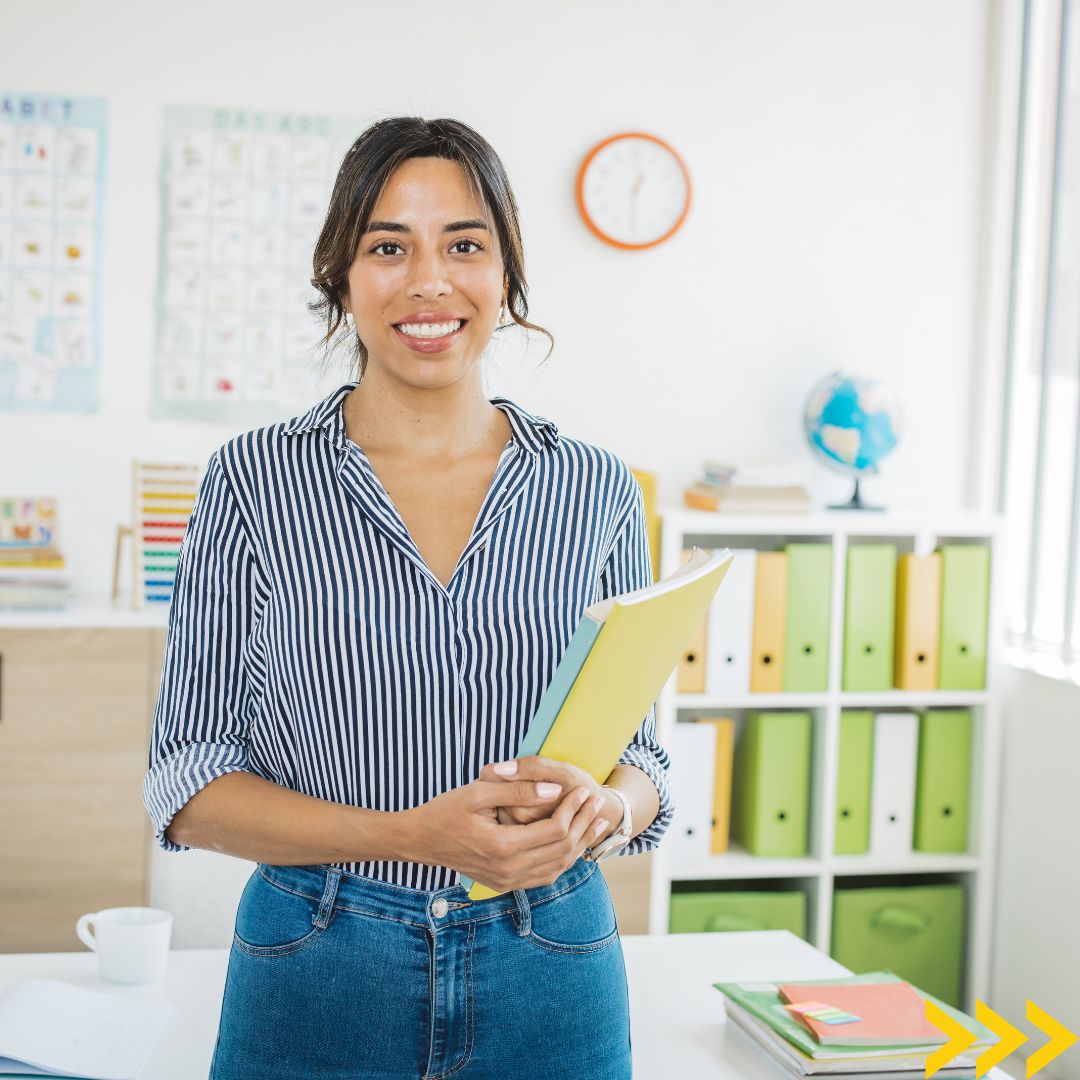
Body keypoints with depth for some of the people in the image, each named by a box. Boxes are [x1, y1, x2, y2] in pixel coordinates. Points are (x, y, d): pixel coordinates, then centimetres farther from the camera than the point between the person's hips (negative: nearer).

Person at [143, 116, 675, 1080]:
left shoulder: (595, 490, 1)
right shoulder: (255, 479, -4)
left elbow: (642, 754, 8)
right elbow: (189, 786, -5)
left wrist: (598, 806, -16)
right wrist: (413, 836, -20)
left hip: (549, 979, 2)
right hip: (315, 979, -1)